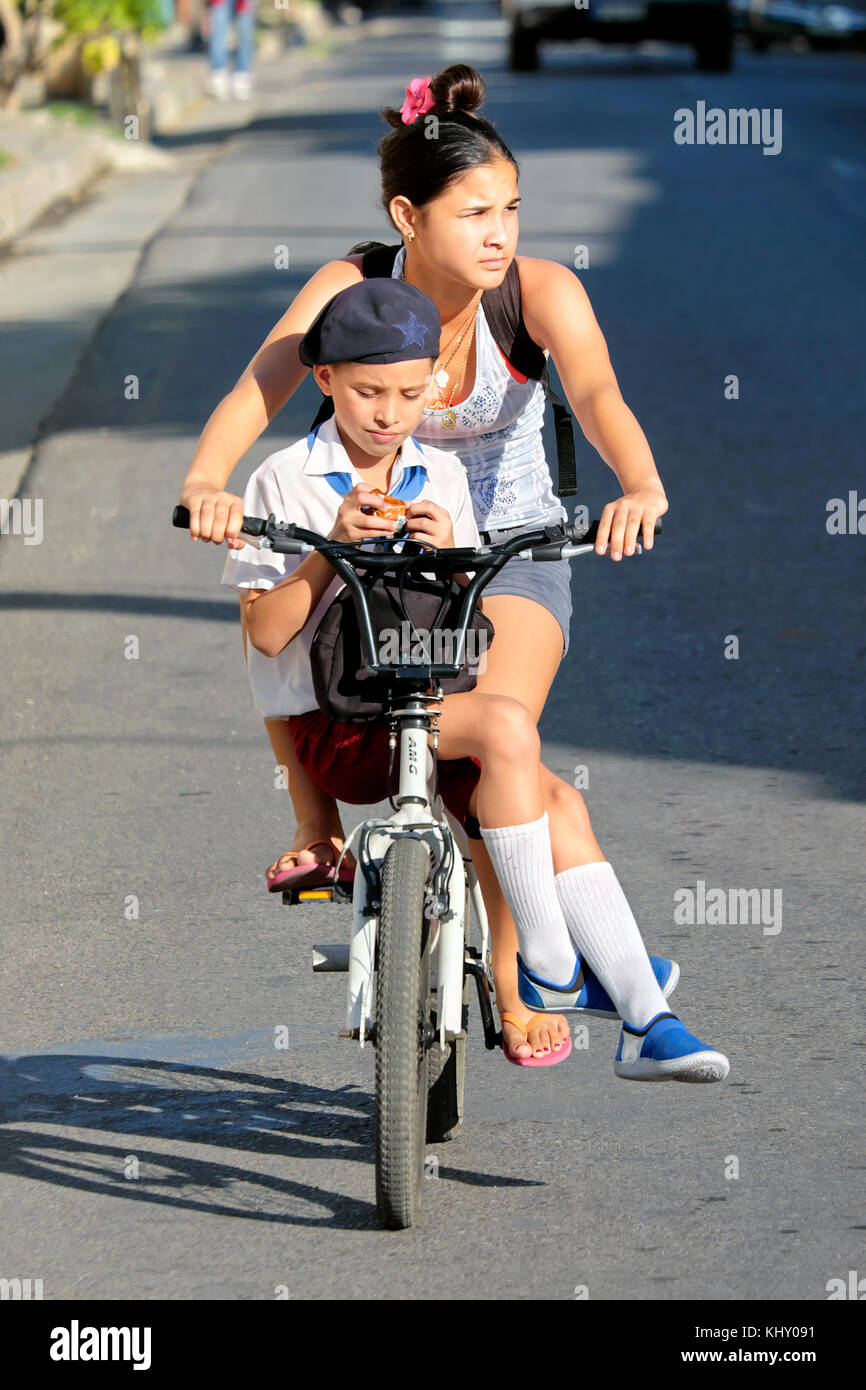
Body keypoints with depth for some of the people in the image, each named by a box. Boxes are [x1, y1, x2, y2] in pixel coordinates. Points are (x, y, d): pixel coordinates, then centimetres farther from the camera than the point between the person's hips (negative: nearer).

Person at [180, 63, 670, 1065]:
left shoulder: (541, 291, -19)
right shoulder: (351, 289, -16)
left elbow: (597, 395, -36)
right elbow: (259, 388, -27)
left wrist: (641, 488, -57)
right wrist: (206, 481, -48)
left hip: (512, 543, -2)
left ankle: (510, 974, -6)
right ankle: (318, 826, -2)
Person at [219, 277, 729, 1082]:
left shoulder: (441, 478, 11)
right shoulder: (286, 481, -3)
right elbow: (265, 632, -8)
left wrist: (446, 555, -11)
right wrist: (333, 546, -19)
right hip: (335, 726, -5)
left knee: (555, 803, -19)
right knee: (507, 725, -30)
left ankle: (645, 1024, -19)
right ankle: (547, 963, -23)